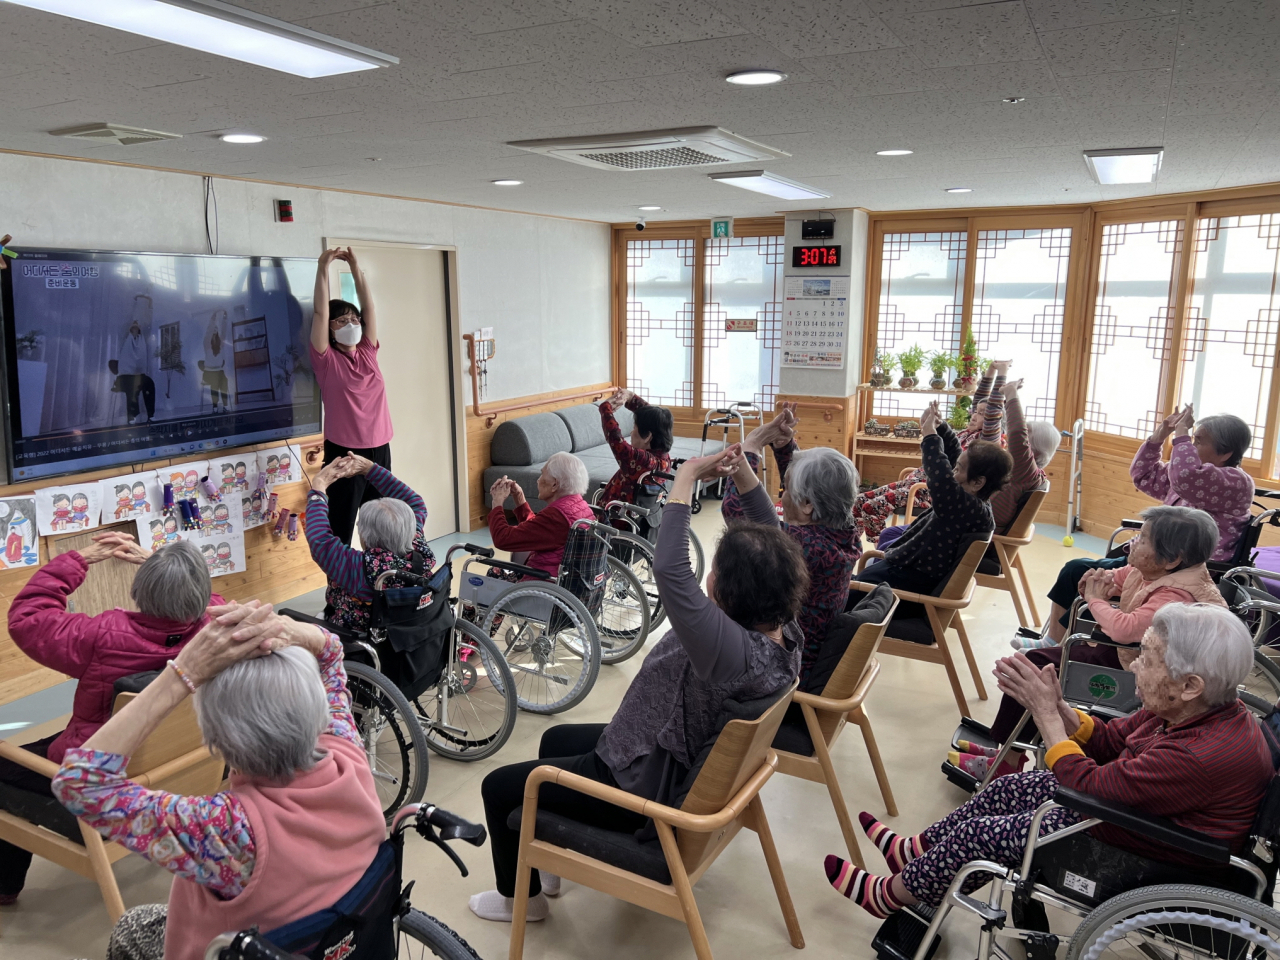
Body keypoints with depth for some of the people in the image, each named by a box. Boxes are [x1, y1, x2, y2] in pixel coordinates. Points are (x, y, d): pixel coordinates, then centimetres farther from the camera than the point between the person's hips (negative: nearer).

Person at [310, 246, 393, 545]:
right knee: (340, 531, 0)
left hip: (379, 450, 5)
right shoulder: (326, 360, -3)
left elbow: (369, 306, 4)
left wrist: (356, 267, 0)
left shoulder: (368, 353, 8)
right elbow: (320, 312, -11)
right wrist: (323, 268, -12)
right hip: (344, 453, -5)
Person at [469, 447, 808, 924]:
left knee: (498, 787, 7)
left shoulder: (735, 650, -39)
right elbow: (771, 545, -2)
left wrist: (685, 480, -36)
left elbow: (669, 569, -46)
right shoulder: (782, 628, -14)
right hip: (688, 764, 9)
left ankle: (520, 895, 31)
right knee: (556, 739, 29)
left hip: (649, 787, -9)